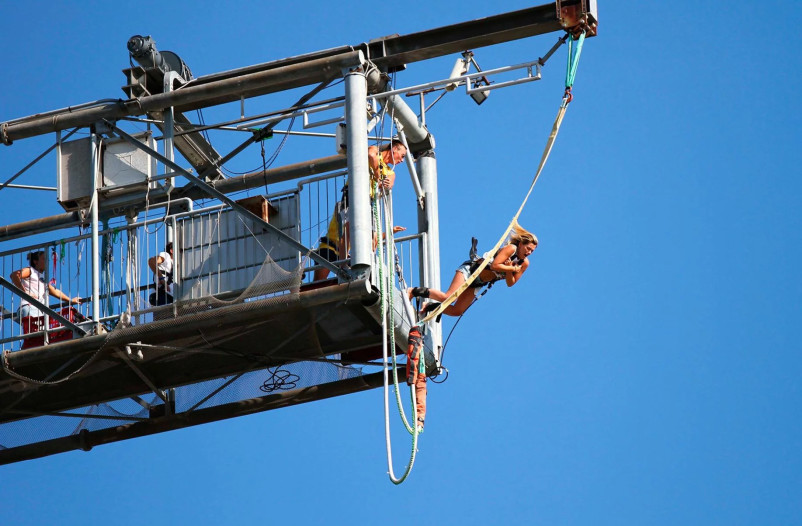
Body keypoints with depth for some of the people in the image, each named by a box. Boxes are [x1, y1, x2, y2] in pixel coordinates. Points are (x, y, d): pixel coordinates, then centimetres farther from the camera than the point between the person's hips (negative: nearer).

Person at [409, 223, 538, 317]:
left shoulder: (524, 264, 3)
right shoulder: (511, 249, -17)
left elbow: (510, 283, 4)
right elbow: (494, 265, -26)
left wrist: (508, 271, -16)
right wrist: (513, 268, -19)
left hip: (477, 284, 8)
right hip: (470, 270, -8)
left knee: (456, 311, 0)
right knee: (448, 297, -24)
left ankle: (429, 307, 18)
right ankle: (415, 291, -10)